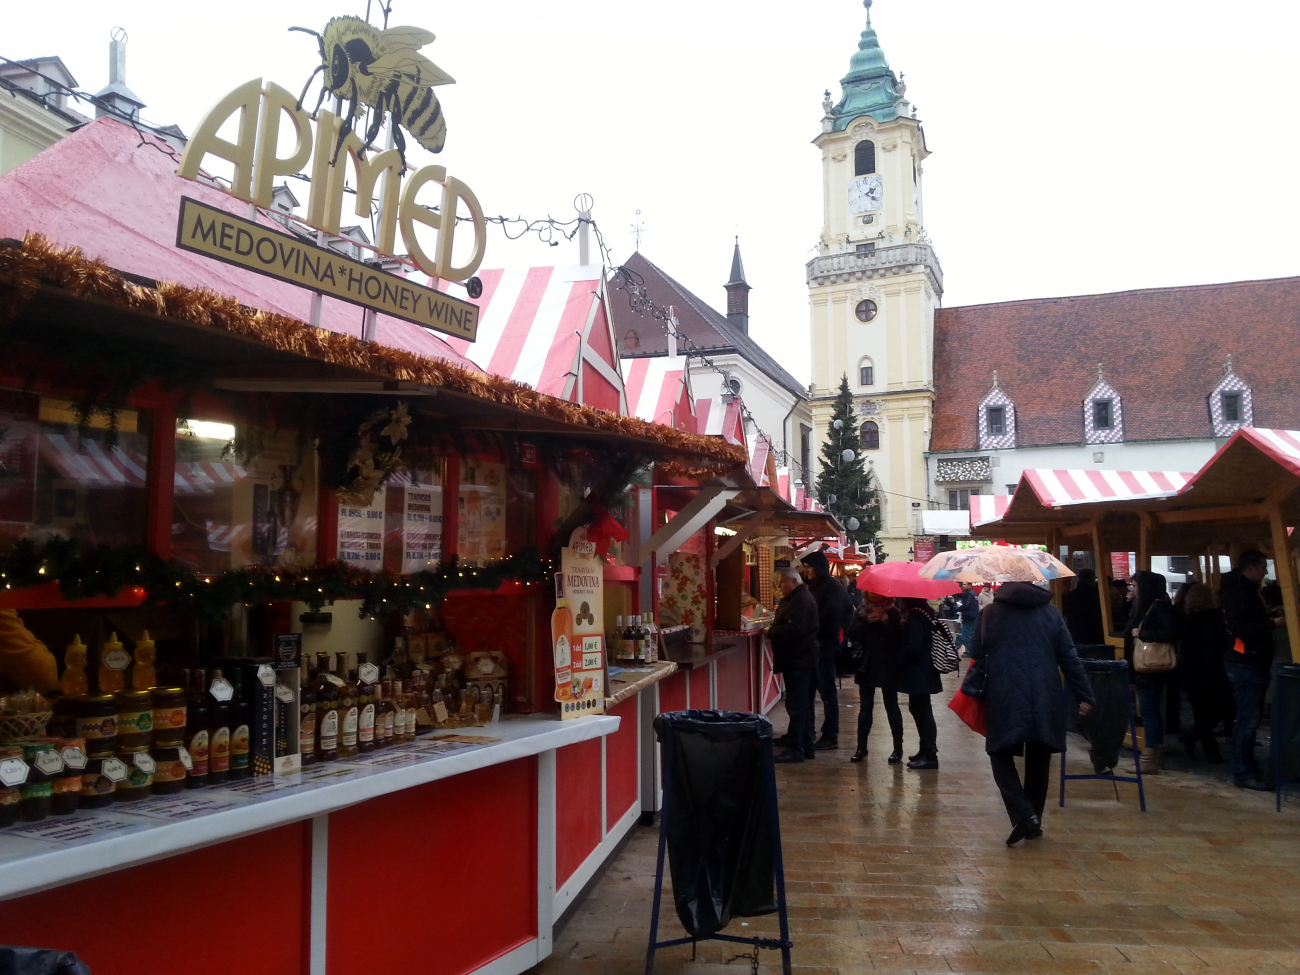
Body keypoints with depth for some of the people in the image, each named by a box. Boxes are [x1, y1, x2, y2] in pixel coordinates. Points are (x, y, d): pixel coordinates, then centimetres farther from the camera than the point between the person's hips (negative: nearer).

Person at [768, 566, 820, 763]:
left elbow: (792, 629, -27)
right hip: (801, 658, 11)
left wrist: (770, 632, -13)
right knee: (803, 706, 14)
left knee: (796, 707, -7)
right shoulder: (799, 598, 18)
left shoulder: (800, 600, -17)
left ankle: (796, 749, -4)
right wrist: (774, 630, 3)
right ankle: (806, 747, 20)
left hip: (798, 660, -11)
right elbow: (790, 625, 20)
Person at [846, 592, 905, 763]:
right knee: (865, 707, 8)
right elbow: (852, 634, -6)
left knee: (891, 706, 4)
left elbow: (900, 637, -11)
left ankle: (898, 748, 12)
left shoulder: (893, 612, -2)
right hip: (867, 666, 3)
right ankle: (861, 747, 13)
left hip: (888, 667, -3)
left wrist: (887, 622, -23)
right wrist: (867, 622, -19)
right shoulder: (861, 612, 6)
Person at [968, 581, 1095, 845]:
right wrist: (1085, 695, 7)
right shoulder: (1050, 612, 6)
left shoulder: (991, 614, 0)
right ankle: (1034, 822, 21)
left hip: (1005, 699, -3)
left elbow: (976, 654, 3)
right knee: (1038, 762, 15)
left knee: (1001, 756, 7)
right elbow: (1069, 657, 4)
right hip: (1045, 700, 3)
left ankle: (1023, 816, -11)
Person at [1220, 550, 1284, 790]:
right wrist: (1274, 623, -18)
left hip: (1252, 661, 10)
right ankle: (1243, 773, -3)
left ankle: (1248, 766, 23)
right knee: (1247, 719, -7)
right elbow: (1241, 628, -24)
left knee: (1251, 717, 15)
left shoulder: (1248, 589, 17)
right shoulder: (1237, 591, -14)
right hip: (1244, 662, -10)